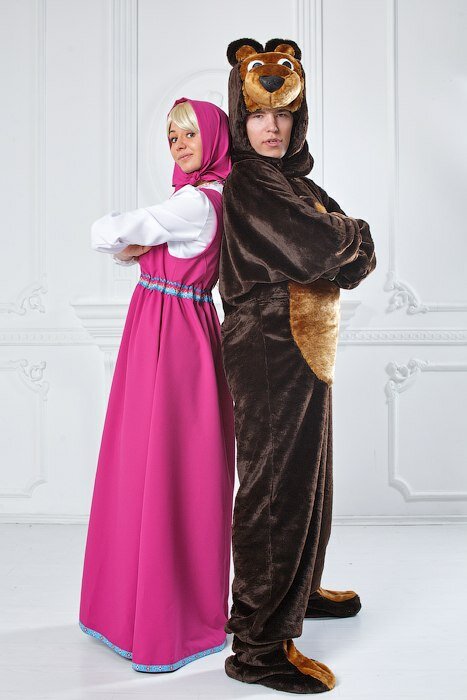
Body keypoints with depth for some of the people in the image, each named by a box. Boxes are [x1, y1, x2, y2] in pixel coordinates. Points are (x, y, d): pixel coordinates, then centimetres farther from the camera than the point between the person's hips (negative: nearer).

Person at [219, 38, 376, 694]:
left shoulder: (296, 179, 14)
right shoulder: (247, 184, -14)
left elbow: (360, 256, 12)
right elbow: (318, 247, -24)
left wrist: (346, 248, -7)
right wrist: (349, 232, -4)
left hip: (304, 346, 9)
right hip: (269, 349, -9)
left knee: (306, 474, 21)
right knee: (277, 485, -4)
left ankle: (298, 589, 42)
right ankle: (259, 646, 7)